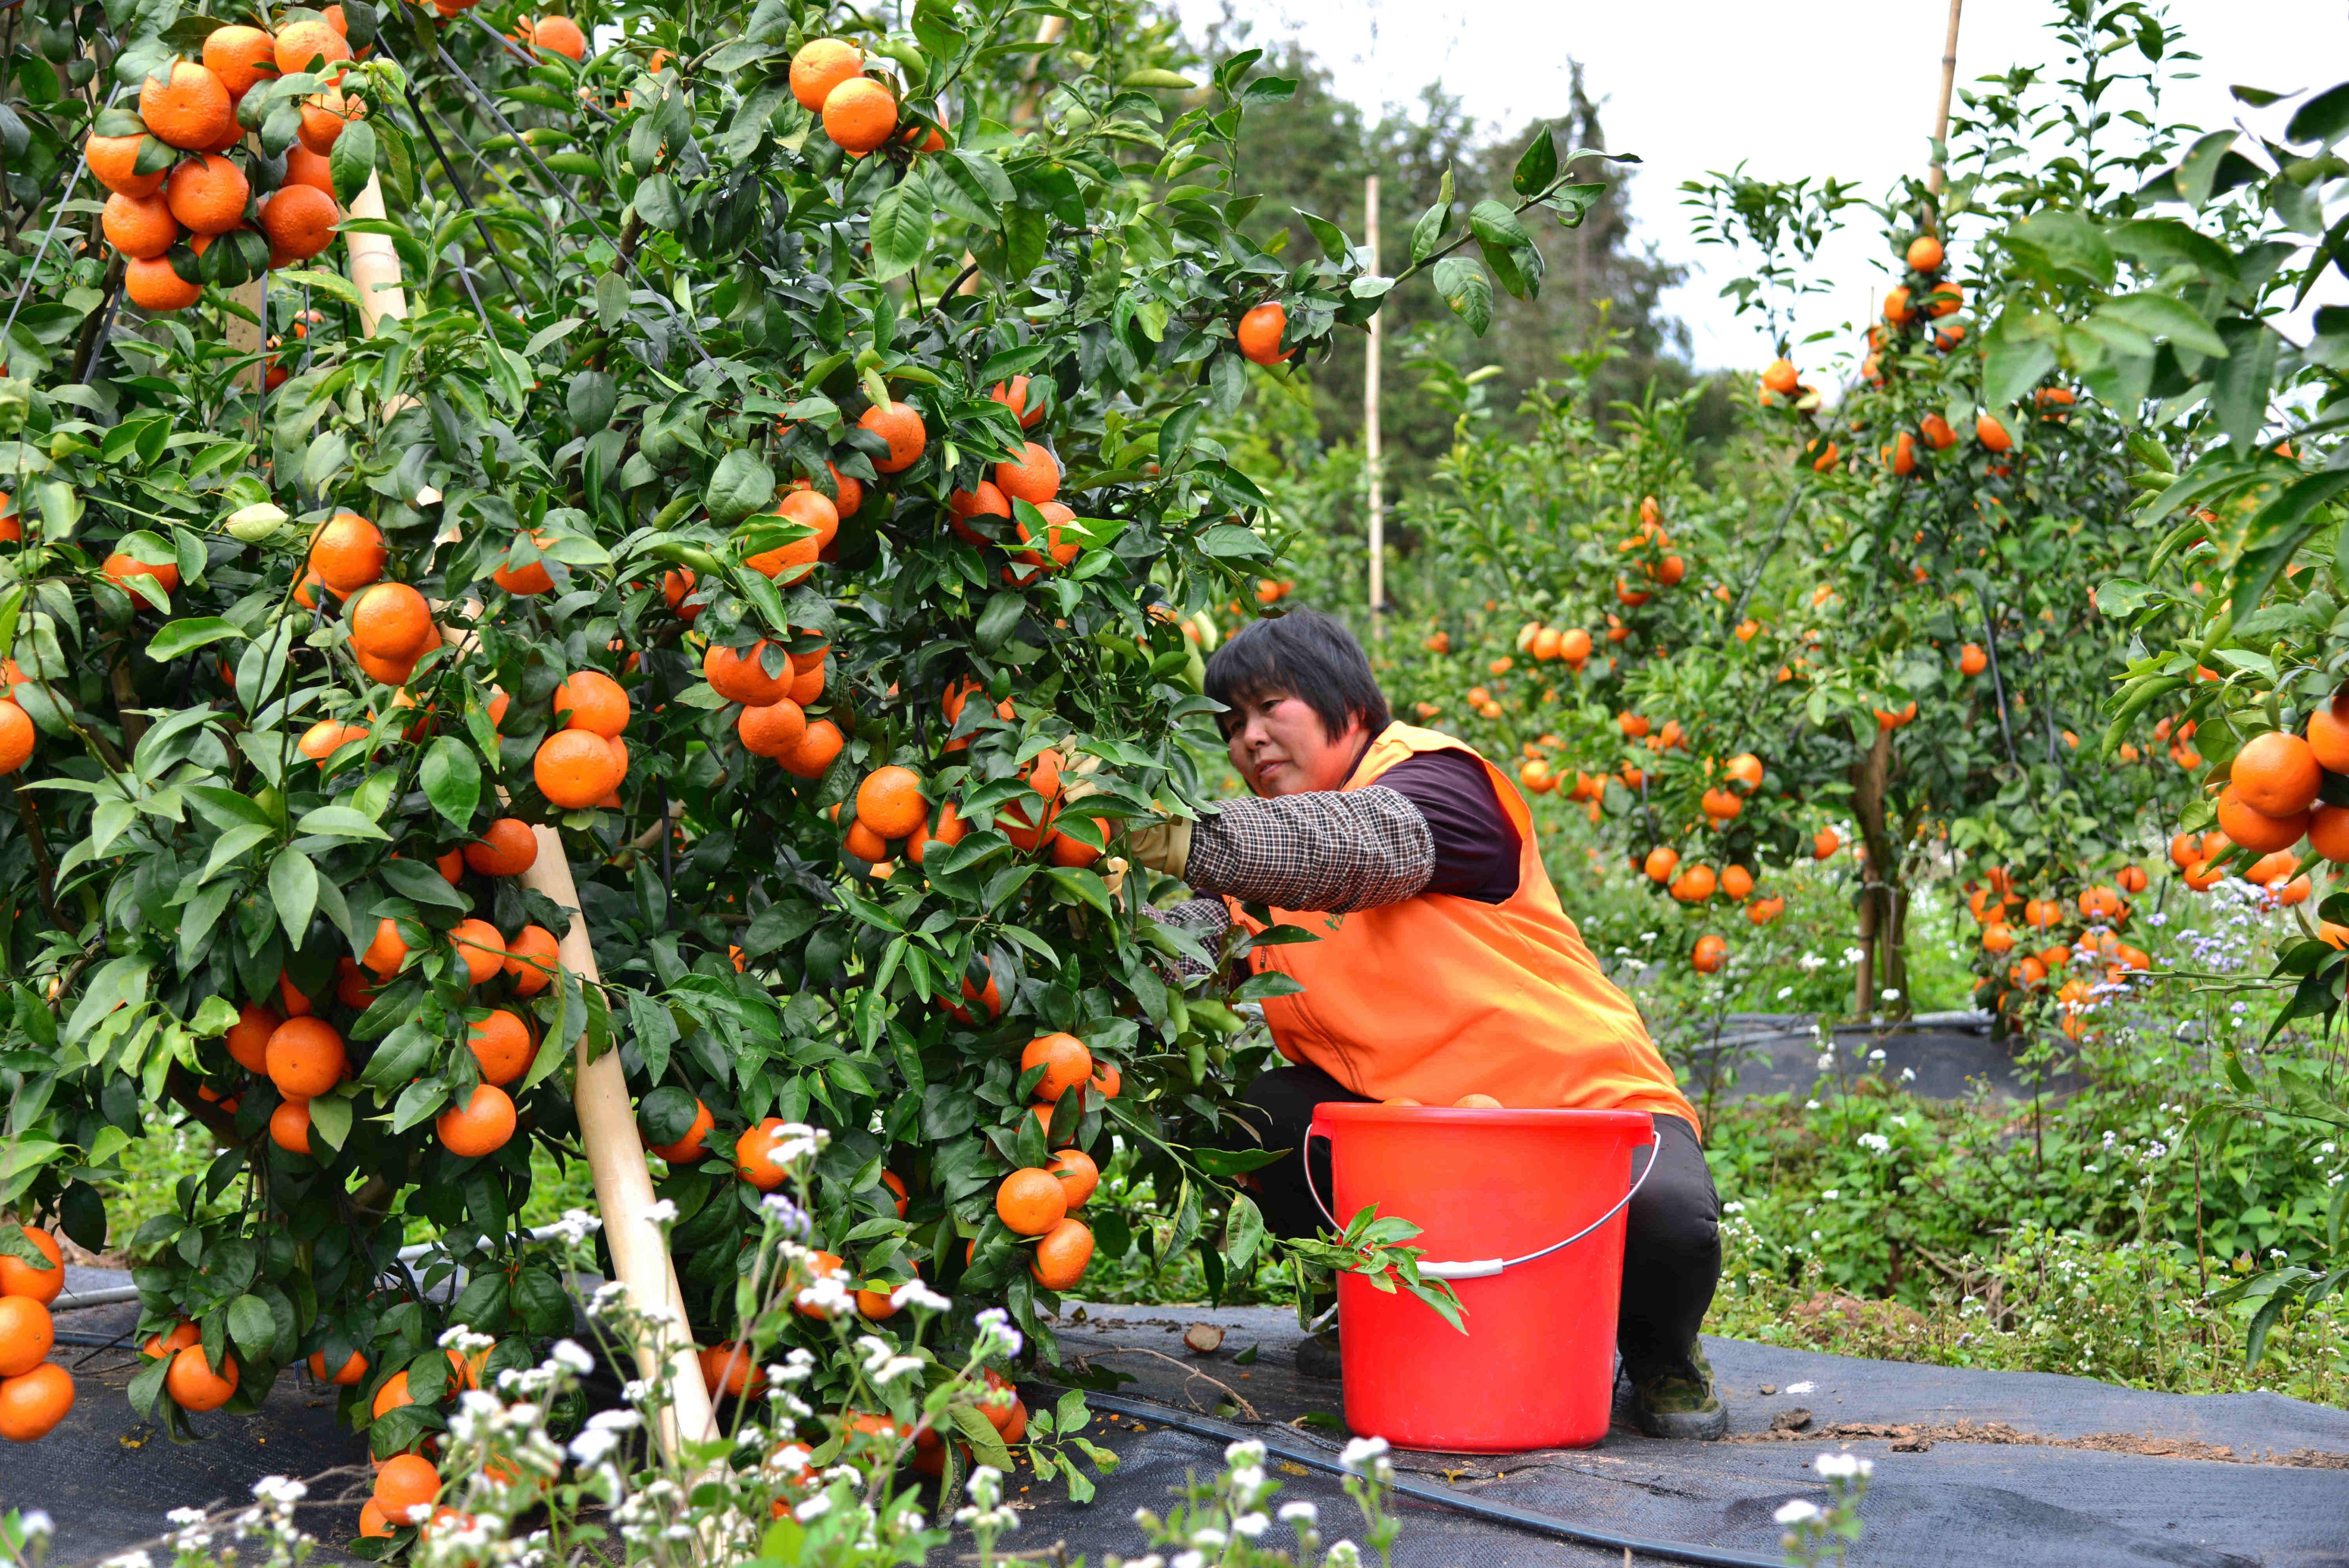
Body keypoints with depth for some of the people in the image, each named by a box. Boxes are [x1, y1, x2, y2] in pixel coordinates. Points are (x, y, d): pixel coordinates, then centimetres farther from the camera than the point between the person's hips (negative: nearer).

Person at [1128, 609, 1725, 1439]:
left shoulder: (1437, 777, -11)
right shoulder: (1265, 847, 9)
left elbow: (1367, 847, -37)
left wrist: (1187, 841, -51)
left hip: (1584, 1092, -5)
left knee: (1668, 1215, -34)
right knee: (1251, 1119, -19)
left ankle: (1660, 1348, 3)